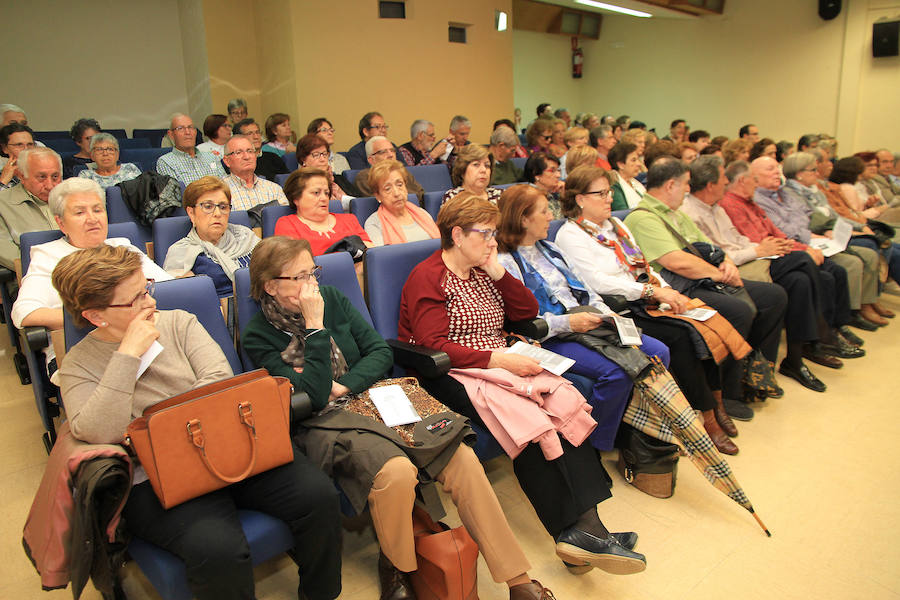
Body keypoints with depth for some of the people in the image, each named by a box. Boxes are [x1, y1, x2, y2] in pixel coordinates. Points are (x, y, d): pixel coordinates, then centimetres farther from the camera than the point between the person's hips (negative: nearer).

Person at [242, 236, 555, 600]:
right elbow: (313, 396, -15)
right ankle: (395, 570, -2)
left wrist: (342, 386, -7)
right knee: (396, 471, -34)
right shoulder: (258, 337, -5)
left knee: (462, 457, -18)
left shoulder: (331, 298, 8)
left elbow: (380, 352, 8)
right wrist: (315, 326, -17)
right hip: (322, 424, -4)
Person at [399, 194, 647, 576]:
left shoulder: (482, 272, 20)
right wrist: (498, 360, -23)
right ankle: (576, 527, -27)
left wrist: (497, 271, 4)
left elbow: (528, 311, 17)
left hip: (497, 368, 7)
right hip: (448, 377, -7)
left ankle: (583, 524, -29)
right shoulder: (428, 278, -4)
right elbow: (433, 347, -16)